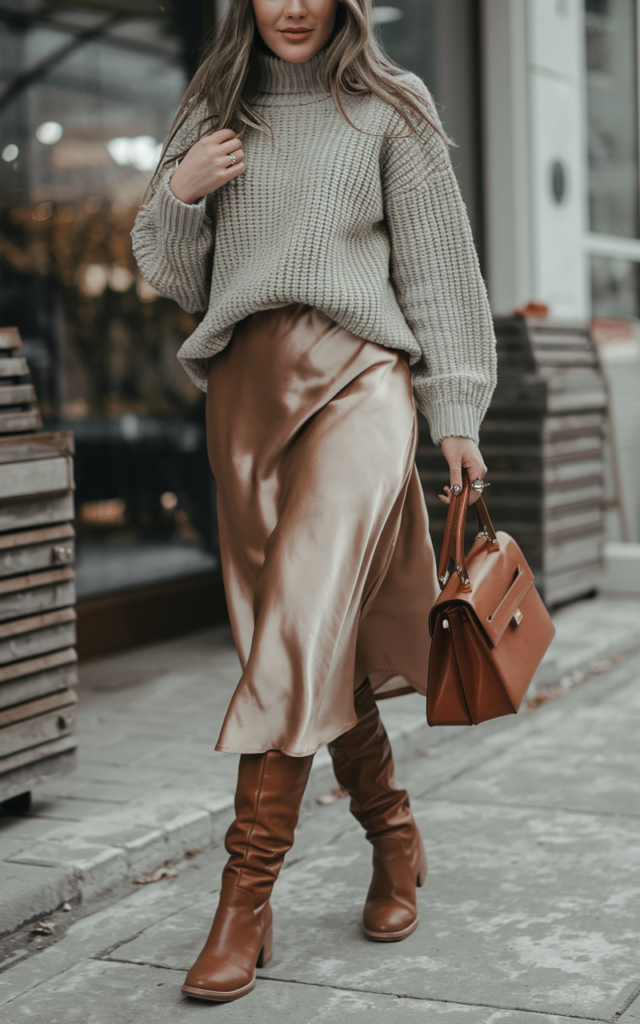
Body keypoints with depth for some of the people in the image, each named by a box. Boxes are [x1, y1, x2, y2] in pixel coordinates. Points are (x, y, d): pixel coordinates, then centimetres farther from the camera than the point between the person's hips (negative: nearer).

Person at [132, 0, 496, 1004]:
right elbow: (173, 274, 19)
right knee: (314, 640, 5)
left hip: (357, 374, -4)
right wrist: (177, 192, -1)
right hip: (244, 383, 4)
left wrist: (456, 412, 2)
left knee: (305, 621, -18)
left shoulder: (390, 108, 9)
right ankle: (394, 836, 24)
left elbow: (438, 263, 7)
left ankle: (247, 894, -17)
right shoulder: (215, 112, 18)